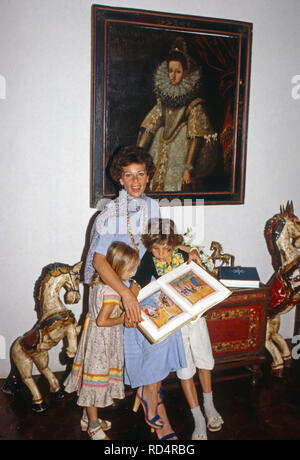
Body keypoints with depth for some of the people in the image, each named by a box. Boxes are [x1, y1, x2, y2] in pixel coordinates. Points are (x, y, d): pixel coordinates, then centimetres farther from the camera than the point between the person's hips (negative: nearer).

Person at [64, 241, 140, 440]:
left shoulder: (99, 280, 3)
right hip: (101, 339, -10)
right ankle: (94, 426, 18)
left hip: (94, 335, 10)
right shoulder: (112, 290, -25)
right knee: (96, 376, 3)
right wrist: (121, 320, -11)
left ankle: (88, 418, 35)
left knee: (92, 377, 20)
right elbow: (102, 321, -25)